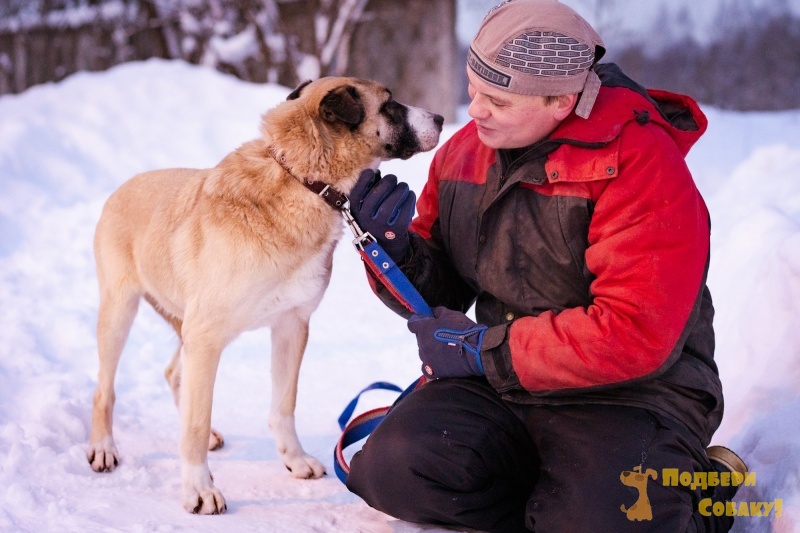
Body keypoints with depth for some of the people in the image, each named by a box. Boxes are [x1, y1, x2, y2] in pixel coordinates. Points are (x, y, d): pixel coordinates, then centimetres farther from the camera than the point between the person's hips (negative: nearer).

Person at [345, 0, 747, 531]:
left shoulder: (640, 167, -17)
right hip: (501, 385, 5)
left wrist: (482, 349, -17)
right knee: (395, 469, -19)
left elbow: (634, 335, -24)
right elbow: (441, 290, 13)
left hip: (632, 395, -5)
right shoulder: (464, 151, 4)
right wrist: (395, 248, -11)